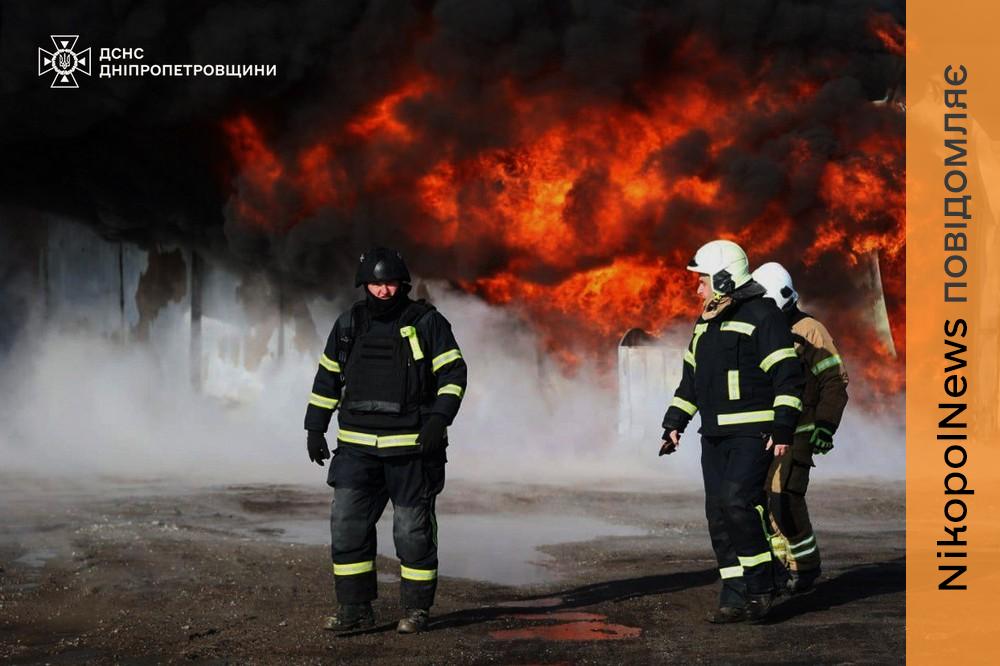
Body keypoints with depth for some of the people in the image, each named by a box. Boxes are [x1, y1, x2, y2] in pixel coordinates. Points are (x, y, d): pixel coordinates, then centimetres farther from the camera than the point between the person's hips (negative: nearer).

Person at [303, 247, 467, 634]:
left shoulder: (427, 323, -2)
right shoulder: (348, 326, 10)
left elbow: (453, 373, -4)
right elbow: (328, 377, 18)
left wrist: (439, 420, -17)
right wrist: (315, 428, 14)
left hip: (412, 446, -3)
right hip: (357, 446, 4)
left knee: (413, 528, 2)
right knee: (346, 523, -3)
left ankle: (416, 608, 14)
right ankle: (355, 608, 4)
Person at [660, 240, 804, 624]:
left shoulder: (761, 315, -9)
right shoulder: (706, 322, 18)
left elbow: (788, 377, -12)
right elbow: (690, 379, 26)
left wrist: (783, 430, -18)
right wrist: (674, 424, 19)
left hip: (753, 433, -8)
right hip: (715, 436, 8)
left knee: (736, 501, -20)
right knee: (719, 516, 3)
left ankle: (761, 586, -7)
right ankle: (736, 599, 7)